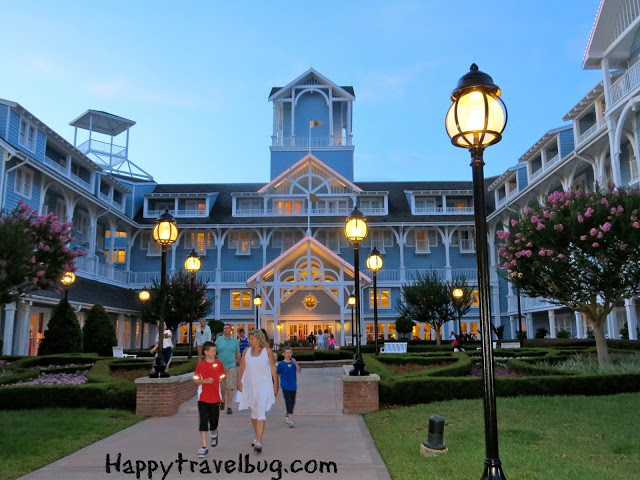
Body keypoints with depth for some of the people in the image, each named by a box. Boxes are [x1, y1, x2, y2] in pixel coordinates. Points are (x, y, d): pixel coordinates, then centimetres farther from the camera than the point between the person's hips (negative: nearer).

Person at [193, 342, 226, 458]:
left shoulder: (219, 363, 2)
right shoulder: (200, 365, -2)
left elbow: (222, 377, 12)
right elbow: (195, 381, 2)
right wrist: (205, 381, -17)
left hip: (215, 398, 2)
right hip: (203, 399, -2)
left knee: (214, 420, 10)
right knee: (203, 422, -6)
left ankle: (214, 434, 44)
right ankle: (204, 447, -1)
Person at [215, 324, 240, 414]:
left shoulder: (235, 341, 6)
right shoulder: (218, 340, 4)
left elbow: (238, 354, 13)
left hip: (231, 367, -1)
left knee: (230, 387, -8)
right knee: (222, 387, 11)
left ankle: (229, 406, -4)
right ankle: (223, 401, 38)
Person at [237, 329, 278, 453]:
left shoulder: (267, 351, -3)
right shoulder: (246, 351, 4)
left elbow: (273, 368, 2)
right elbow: (241, 367, 7)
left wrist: (275, 384, 2)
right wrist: (239, 381, -5)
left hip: (264, 386, -4)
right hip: (250, 386, 4)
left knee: (261, 413, -13)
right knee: (254, 412, 16)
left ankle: (259, 442, -15)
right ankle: (257, 437, 35)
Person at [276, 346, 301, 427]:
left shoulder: (293, 363, 4)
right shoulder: (281, 364, -3)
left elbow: (298, 371, -9)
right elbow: (277, 375, 5)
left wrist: (295, 363, -22)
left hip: (293, 386, 4)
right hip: (285, 386, -4)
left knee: (292, 402, 12)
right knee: (288, 402, -13)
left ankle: (287, 415, 33)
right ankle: (290, 419, -18)